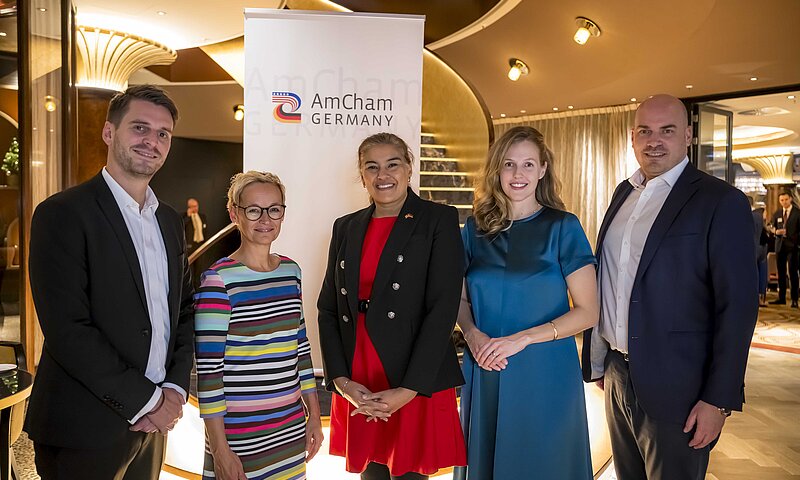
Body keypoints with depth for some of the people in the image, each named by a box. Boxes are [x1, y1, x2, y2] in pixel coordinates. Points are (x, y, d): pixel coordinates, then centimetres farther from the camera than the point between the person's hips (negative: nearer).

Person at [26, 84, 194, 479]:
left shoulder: (171, 221, 9)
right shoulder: (63, 214, -12)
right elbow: (67, 330, -18)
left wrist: (175, 390, -3)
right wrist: (145, 400, -15)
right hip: (84, 432, -6)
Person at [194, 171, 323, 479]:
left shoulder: (291, 270, 4)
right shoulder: (219, 280, -14)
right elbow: (208, 369, -14)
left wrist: (314, 413, 11)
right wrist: (219, 448, -13)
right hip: (238, 433, -5)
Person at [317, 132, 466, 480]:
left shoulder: (439, 220, -3)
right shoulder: (346, 227, 10)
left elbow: (443, 308, -11)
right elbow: (328, 308, 8)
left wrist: (408, 390, -15)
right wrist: (341, 381, -3)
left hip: (417, 386, -4)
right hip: (358, 387, 4)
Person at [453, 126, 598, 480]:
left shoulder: (562, 227, -6)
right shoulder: (475, 228, 4)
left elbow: (587, 311, -9)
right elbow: (461, 298, 11)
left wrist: (523, 338, -18)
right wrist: (473, 334, -9)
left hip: (544, 375, -3)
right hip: (484, 373, 3)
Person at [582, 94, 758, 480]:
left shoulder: (722, 203, -11)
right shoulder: (624, 193, 8)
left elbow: (738, 307, -13)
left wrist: (719, 400, -15)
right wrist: (598, 361, 12)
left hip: (675, 389, -6)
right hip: (616, 374, 6)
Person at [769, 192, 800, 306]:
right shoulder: (776, 214, 12)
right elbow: (773, 228, 17)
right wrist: (776, 232, -6)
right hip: (780, 245, 4)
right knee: (781, 272, 8)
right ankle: (781, 297, 14)